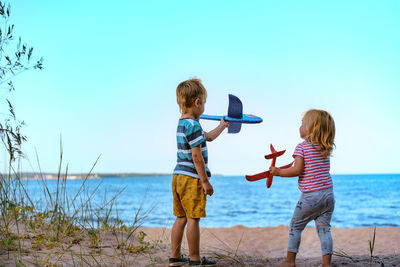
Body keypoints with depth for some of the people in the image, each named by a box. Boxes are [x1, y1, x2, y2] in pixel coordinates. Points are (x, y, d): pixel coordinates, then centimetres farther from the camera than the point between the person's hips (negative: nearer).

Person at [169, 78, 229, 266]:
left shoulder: (182, 123, 14)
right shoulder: (193, 125, -16)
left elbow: (207, 137, 30)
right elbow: (196, 156, -19)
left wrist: (222, 126, 45)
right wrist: (205, 181, -15)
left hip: (178, 176, 10)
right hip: (192, 178, -10)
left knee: (181, 218, 14)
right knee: (193, 219, -2)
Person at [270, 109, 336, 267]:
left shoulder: (302, 147, -9)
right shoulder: (326, 149, 11)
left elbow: (297, 170, -16)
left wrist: (278, 172, -3)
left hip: (310, 196, -5)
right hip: (328, 194, 5)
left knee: (296, 226, 9)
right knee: (324, 229, 7)